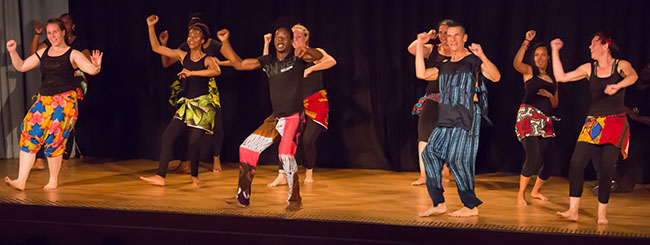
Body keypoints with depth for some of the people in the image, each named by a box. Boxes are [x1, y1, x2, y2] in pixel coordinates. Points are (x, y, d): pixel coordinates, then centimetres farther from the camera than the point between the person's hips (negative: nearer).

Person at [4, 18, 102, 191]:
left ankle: (53, 181, 8)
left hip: (64, 101, -5)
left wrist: (96, 66, -36)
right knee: (29, 133, -7)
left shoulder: (73, 55, -1)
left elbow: (91, 70, -13)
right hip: (43, 100, 5)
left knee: (53, 139, -8)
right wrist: (12, 52, 1)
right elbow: (21, 66, 16)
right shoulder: (43, 53, 14)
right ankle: (21, 181, -6)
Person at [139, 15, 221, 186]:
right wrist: (151, 26, 2)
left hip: (203, 106, -4)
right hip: (187, 105, 5)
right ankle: (160, 177, -4)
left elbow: (217, 71, -27)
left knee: (193, 142, -6)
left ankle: (194, 176, 18)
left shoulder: (208, 60, -3)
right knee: (168, 135, -7)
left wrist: (192, 72, -31)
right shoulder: (182, 56, 9)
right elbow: (156, 48, 11)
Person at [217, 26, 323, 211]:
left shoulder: (297, 57, -6)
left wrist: (305, 50, -47)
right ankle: (243, 198, 15)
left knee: (285, 154, -25)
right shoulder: (268, 61, 10)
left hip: (294, 117, -6)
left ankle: (295, 199, -5)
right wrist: (225, 42, 2)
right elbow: (238, 64, 12)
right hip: (275, 118, 7)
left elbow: (319, 56, -25)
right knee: (247, 148, 4)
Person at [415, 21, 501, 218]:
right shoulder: (445, 67, 21)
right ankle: (439, 203, 0)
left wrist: (482, 57, -25)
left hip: (467, 117, -6)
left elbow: (496, 77, -10)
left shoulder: (473, 61, 3)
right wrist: (420, 45, 12)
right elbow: (421, 74, 11)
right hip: (446, 119, 7)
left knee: (457, 159, -11)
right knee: (430, 153, -5)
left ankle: (471, 206, 0)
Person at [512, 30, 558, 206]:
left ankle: (536, 191, 26)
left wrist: (549, 95, 0)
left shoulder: (553, 79, 22)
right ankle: (521, 194, -4)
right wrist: (526, 42, -17)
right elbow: (516, 63, -15)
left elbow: (555, 105, 21)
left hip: (545, 120, 6)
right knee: (534, 156, -19)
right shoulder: (529, 71, 8)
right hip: (528, 116, -6)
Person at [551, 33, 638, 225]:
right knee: (576, 163, -11)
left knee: (606, 169, -7)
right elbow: (561, 77, 8)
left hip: (615, 124, -3)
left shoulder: (621, 65, 1)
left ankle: (602, 214, 4)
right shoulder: (589, 68, 12)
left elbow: (633, 76, -21)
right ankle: (573, 211, -7)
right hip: (593, 123, 3)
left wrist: (617, 86, -41)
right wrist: (555, 51, 9)